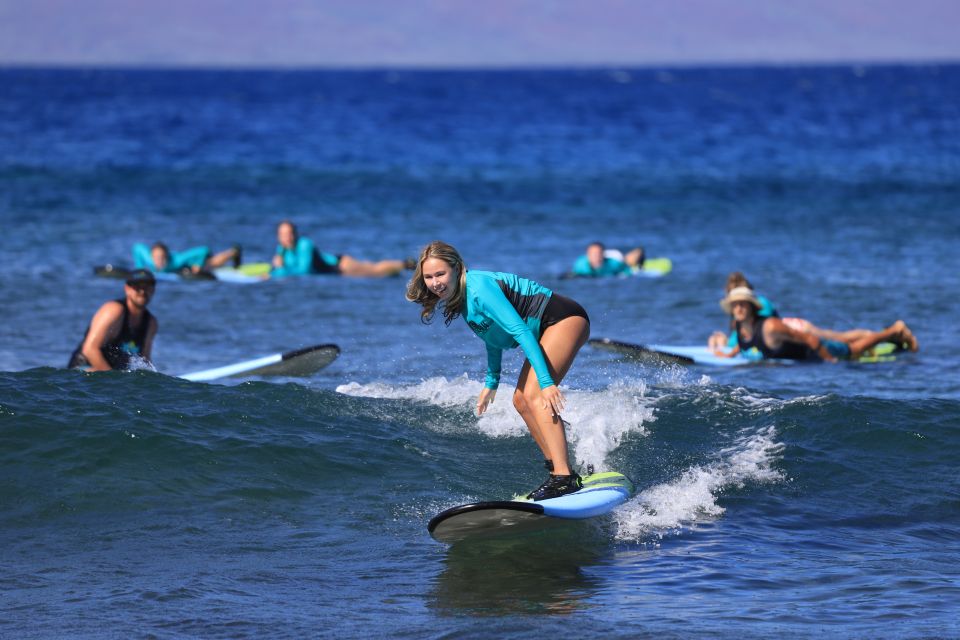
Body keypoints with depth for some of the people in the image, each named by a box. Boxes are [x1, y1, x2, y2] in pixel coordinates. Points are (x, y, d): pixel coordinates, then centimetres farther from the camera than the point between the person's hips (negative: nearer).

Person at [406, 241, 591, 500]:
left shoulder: (479, 289, -23)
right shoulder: (461, 296, 7)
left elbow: (519, 331, -29)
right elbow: (495, 337, 21)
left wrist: (546, 381, -34)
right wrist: (491, 383, 23)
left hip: (566, 319, -10)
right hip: (548, 329, 10)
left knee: (534, 396, -22)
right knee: (521, 401, 7)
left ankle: (564, 477, -30)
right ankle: (559, 469, 9)